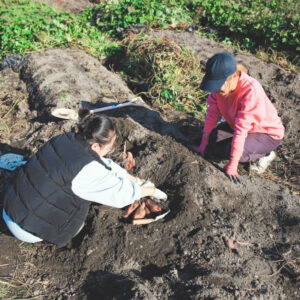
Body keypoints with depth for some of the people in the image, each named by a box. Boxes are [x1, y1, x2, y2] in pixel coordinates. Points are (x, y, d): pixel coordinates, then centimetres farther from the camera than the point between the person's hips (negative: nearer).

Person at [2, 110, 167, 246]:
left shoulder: (67, 139, -4)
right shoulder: (87, 169, -27)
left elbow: (106, 165, 9)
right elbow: (122, 192, -13)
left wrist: (136, 180, 15)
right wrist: (151, 191, 4)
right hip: (25, 229, -7)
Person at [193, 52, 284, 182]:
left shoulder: (250, 91, -36)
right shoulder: (220, 84, -18)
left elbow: (241, 129, -36)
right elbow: (212, 113, -11)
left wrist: (232, 166, -32)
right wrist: (203, 145, -8)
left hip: (268, 134, -6)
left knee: (229, 151, -27)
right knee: (211, 140, -8)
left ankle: (264, 155, 0)